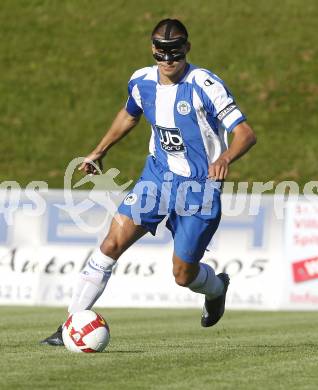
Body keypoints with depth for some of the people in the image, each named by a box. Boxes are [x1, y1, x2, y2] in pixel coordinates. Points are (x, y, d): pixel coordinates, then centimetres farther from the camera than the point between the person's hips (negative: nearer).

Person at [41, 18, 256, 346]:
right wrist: (99, 151, 24)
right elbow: (129, 114, 22)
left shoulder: (205, 85, -19)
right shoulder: (142, 82, -2)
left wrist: (225, 158, -41)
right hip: (157, 175, 4)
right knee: (113, 243, -12)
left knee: (183, 275, 1)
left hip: (199, 186, -4)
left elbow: (245, 133, -21)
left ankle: (216, 287, 39)